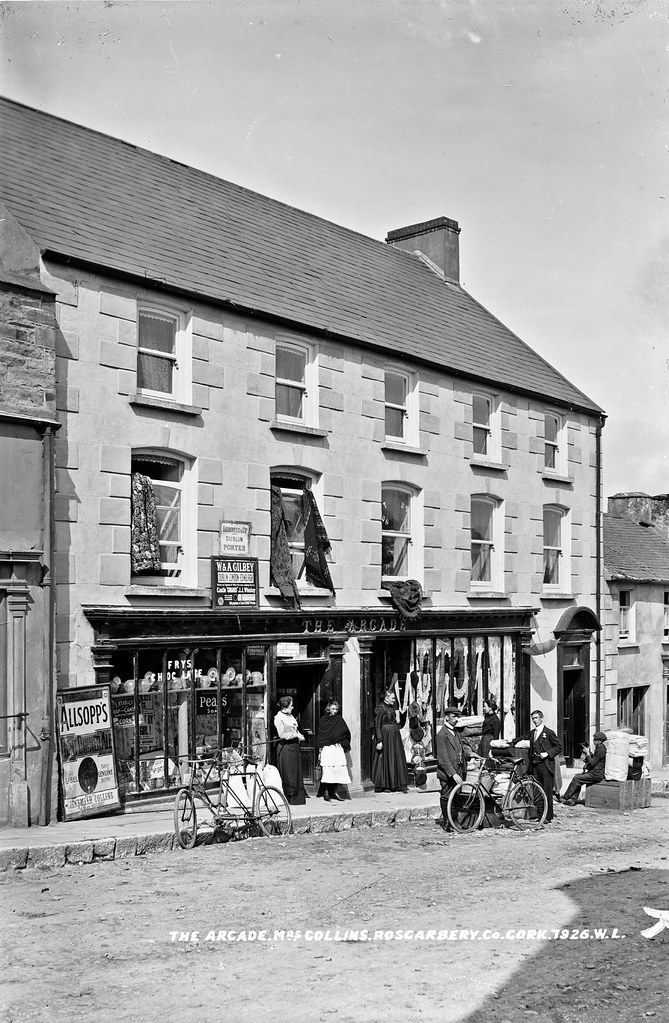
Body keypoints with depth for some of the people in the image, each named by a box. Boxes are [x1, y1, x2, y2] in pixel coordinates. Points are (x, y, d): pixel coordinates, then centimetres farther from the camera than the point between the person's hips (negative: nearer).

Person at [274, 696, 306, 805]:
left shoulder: (290, 716, 15)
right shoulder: (279, 718, -10)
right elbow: (282, 734, -16)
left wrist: (300, 736, 6)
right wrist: (296, 735, -14)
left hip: (294, 746, 8)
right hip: (285, 748, -8)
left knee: (297, 773, 9)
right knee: (287, 774, -3)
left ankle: (297, 798, 14)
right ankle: (287, 798, 4)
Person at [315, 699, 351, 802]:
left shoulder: (339, 719, 11)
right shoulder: (323, 720, 5)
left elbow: (346, 732, 10)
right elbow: (319, 734, 5)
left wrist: (346, 745, 5)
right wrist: (320, 747, -4)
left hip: (338, 747, 3)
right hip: (327, 747, -3)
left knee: (338, 769, 1)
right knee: (327, 769, -8)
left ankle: (334, 791, 10)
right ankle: (326, 792, -5)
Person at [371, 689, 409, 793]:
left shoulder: (391, 707, 12)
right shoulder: (380, 708, -12)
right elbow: (377, 725, -15)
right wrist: (379, 741, -21)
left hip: (395, 736, 8)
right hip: (385, 735, -8)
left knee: (398, 759, 8)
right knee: (385, 760, -3)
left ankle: (399, 785, 13)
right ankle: (381, 786, 4)